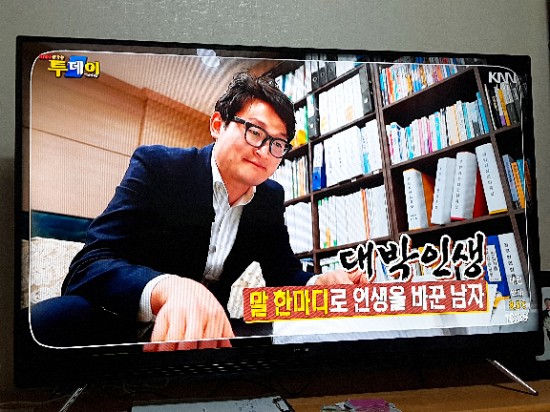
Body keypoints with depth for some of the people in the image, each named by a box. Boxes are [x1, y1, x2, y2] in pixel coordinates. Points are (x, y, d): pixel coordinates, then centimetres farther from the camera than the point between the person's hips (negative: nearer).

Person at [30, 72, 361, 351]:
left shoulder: (271, 199, 4)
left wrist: (322, 283, -19)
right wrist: (171, 289, -45)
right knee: (54, 319, -37)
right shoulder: (156, 165, -13)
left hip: (204, 329, 6)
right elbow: (90, 265, -23)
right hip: (126, 325, -5)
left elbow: (285, 275, 7)